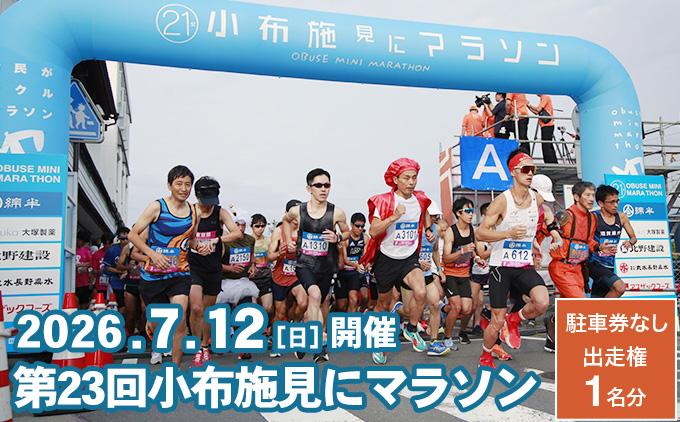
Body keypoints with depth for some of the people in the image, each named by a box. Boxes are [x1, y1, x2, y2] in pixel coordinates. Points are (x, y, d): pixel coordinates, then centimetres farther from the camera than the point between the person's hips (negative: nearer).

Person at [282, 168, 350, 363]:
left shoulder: (337, 212, -10)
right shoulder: (297, 211, -7)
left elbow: (347, 232, 7)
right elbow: (286, 221, 18)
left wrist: (337, 238, -13)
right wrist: (289, 241, 8)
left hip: (326, 266, 2)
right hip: (304, 263, -2)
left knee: (314, 305, 15)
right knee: (315, 295, -28)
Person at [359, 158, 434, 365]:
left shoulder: (420, 199, -1)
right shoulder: (384, 201, -14)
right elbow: (373, 231, -24)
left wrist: (428, 229, 7)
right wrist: (393, 217, -36)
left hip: (410, 257, 2)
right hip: (386, 259, -2)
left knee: (421, 293, -25)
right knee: (384, 304, 13)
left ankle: (411, 330, 3)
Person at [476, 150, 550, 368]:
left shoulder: (537, 199, 4)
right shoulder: (502, 201, -12)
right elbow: (480, 233, -14)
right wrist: (509, 233, -25)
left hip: (525, 266, 4)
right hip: (501, 266, -4)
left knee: (542, 302, -23)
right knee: (497, 322, 1)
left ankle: (514, 320, 9)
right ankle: (485, 356, 29)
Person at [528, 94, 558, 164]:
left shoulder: (545, 97, -5)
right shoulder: (543, 98, 23)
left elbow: (538, 109, -14)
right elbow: (537, 112, 20)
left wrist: (529, 105, -2)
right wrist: (528, 107, 14)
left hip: (547, 126, -10)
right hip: (546, 126, 10)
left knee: (546, 146, -12)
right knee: (549, 146, 11)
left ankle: (549, 163, -14)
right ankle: (554, 163, 13)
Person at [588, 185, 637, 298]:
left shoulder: (621, 217, 5)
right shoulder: (593, 217, -12)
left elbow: (633, 237, 13)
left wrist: (629, 242, -10)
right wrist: (599, 247, -33)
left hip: (610, 266, 6)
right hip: (595, 264, -6)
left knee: (596, 297, 11)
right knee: (620, 287, -25)